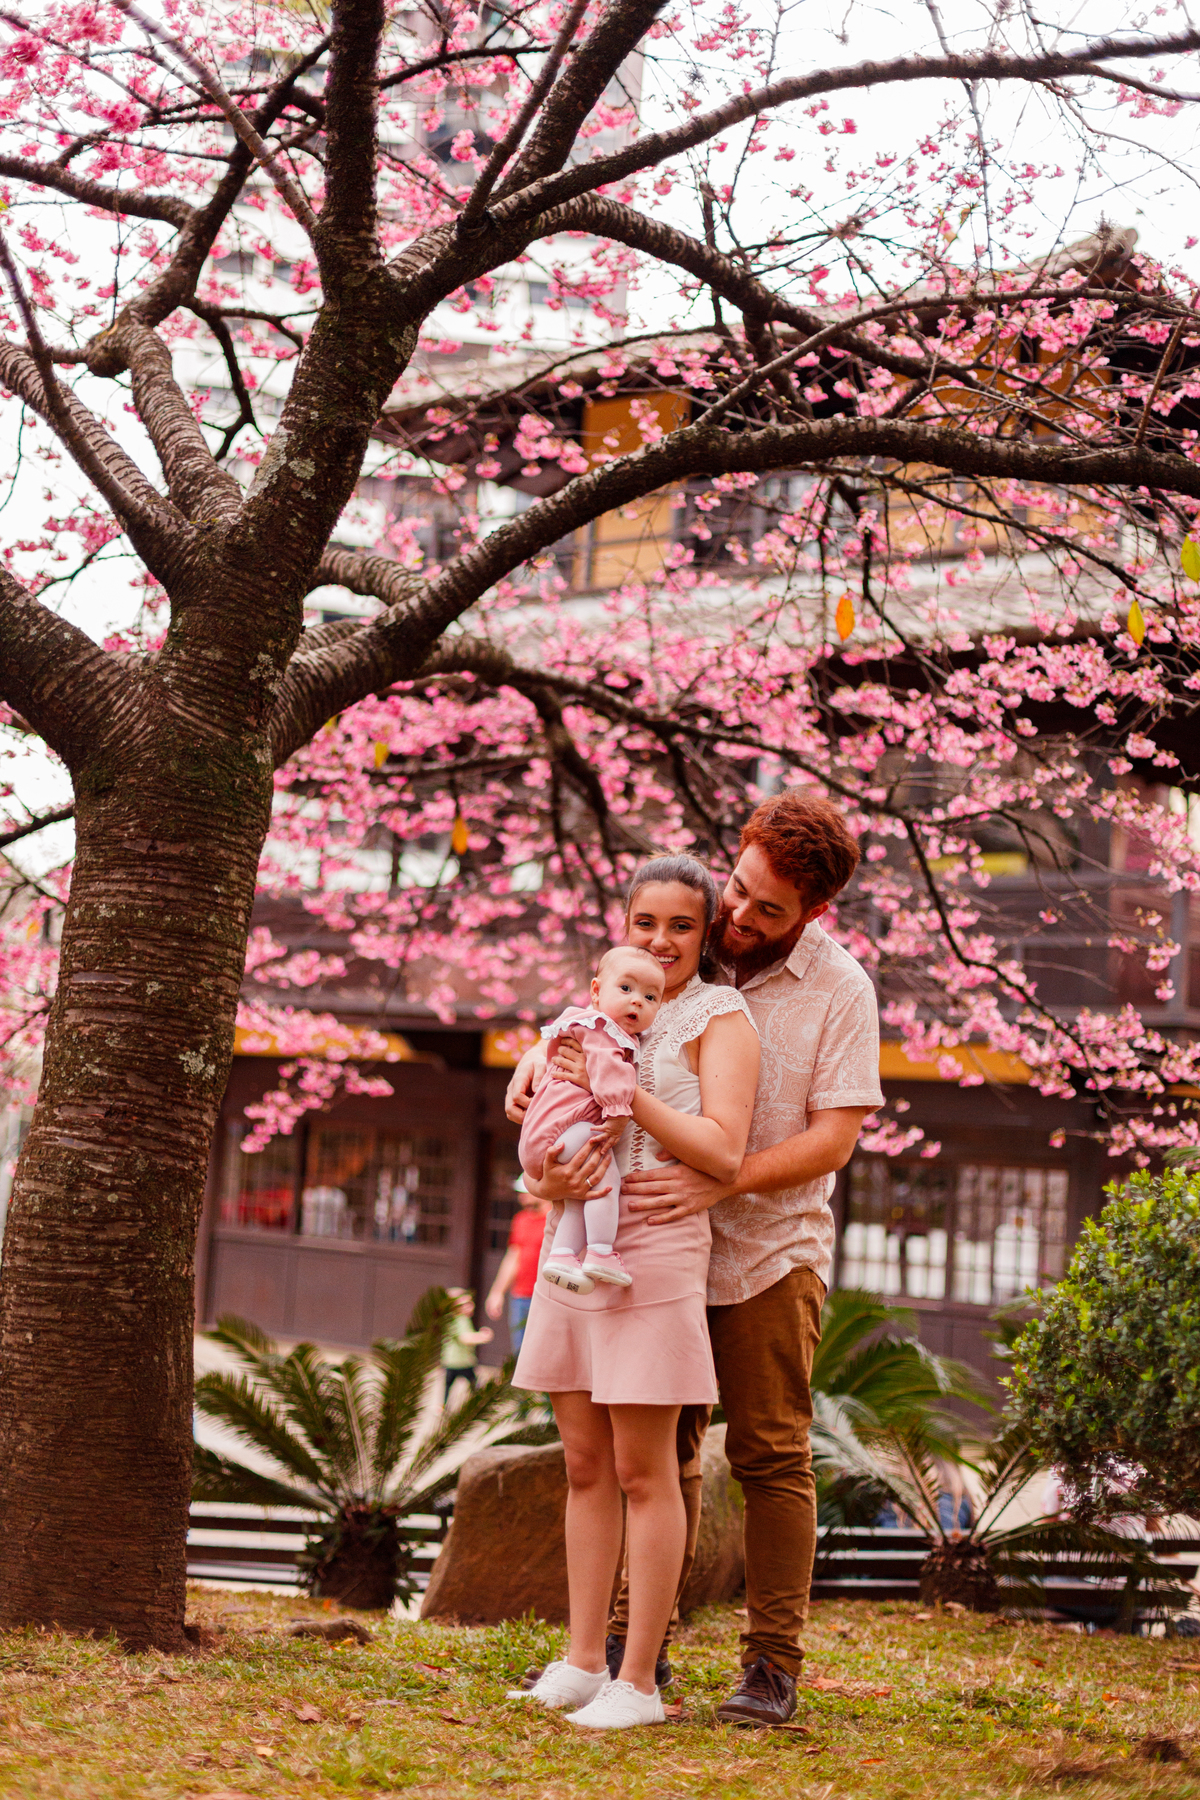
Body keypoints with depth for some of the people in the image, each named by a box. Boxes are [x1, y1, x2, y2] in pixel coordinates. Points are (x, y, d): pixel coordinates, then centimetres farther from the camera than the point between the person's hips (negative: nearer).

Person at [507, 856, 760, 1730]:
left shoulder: (718, 1016, 0)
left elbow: (724, 1151, -12)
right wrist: (548, 1176, -8)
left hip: (656, 1254, -6)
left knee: (644, 1471, -5)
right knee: (586, 1467, 8)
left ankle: (639, 1681, -1)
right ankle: (583, 1663, 14)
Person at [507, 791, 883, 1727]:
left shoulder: (839, 989, -7)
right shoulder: (681, 951, 1)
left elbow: (833, 1137, -12)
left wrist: (717, 1183, -26)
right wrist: (540, 1060, -22)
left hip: (770, 1249, -3)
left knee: (771, 1455, -3)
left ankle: (773, 1666, 2)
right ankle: (633, 1642, 16)